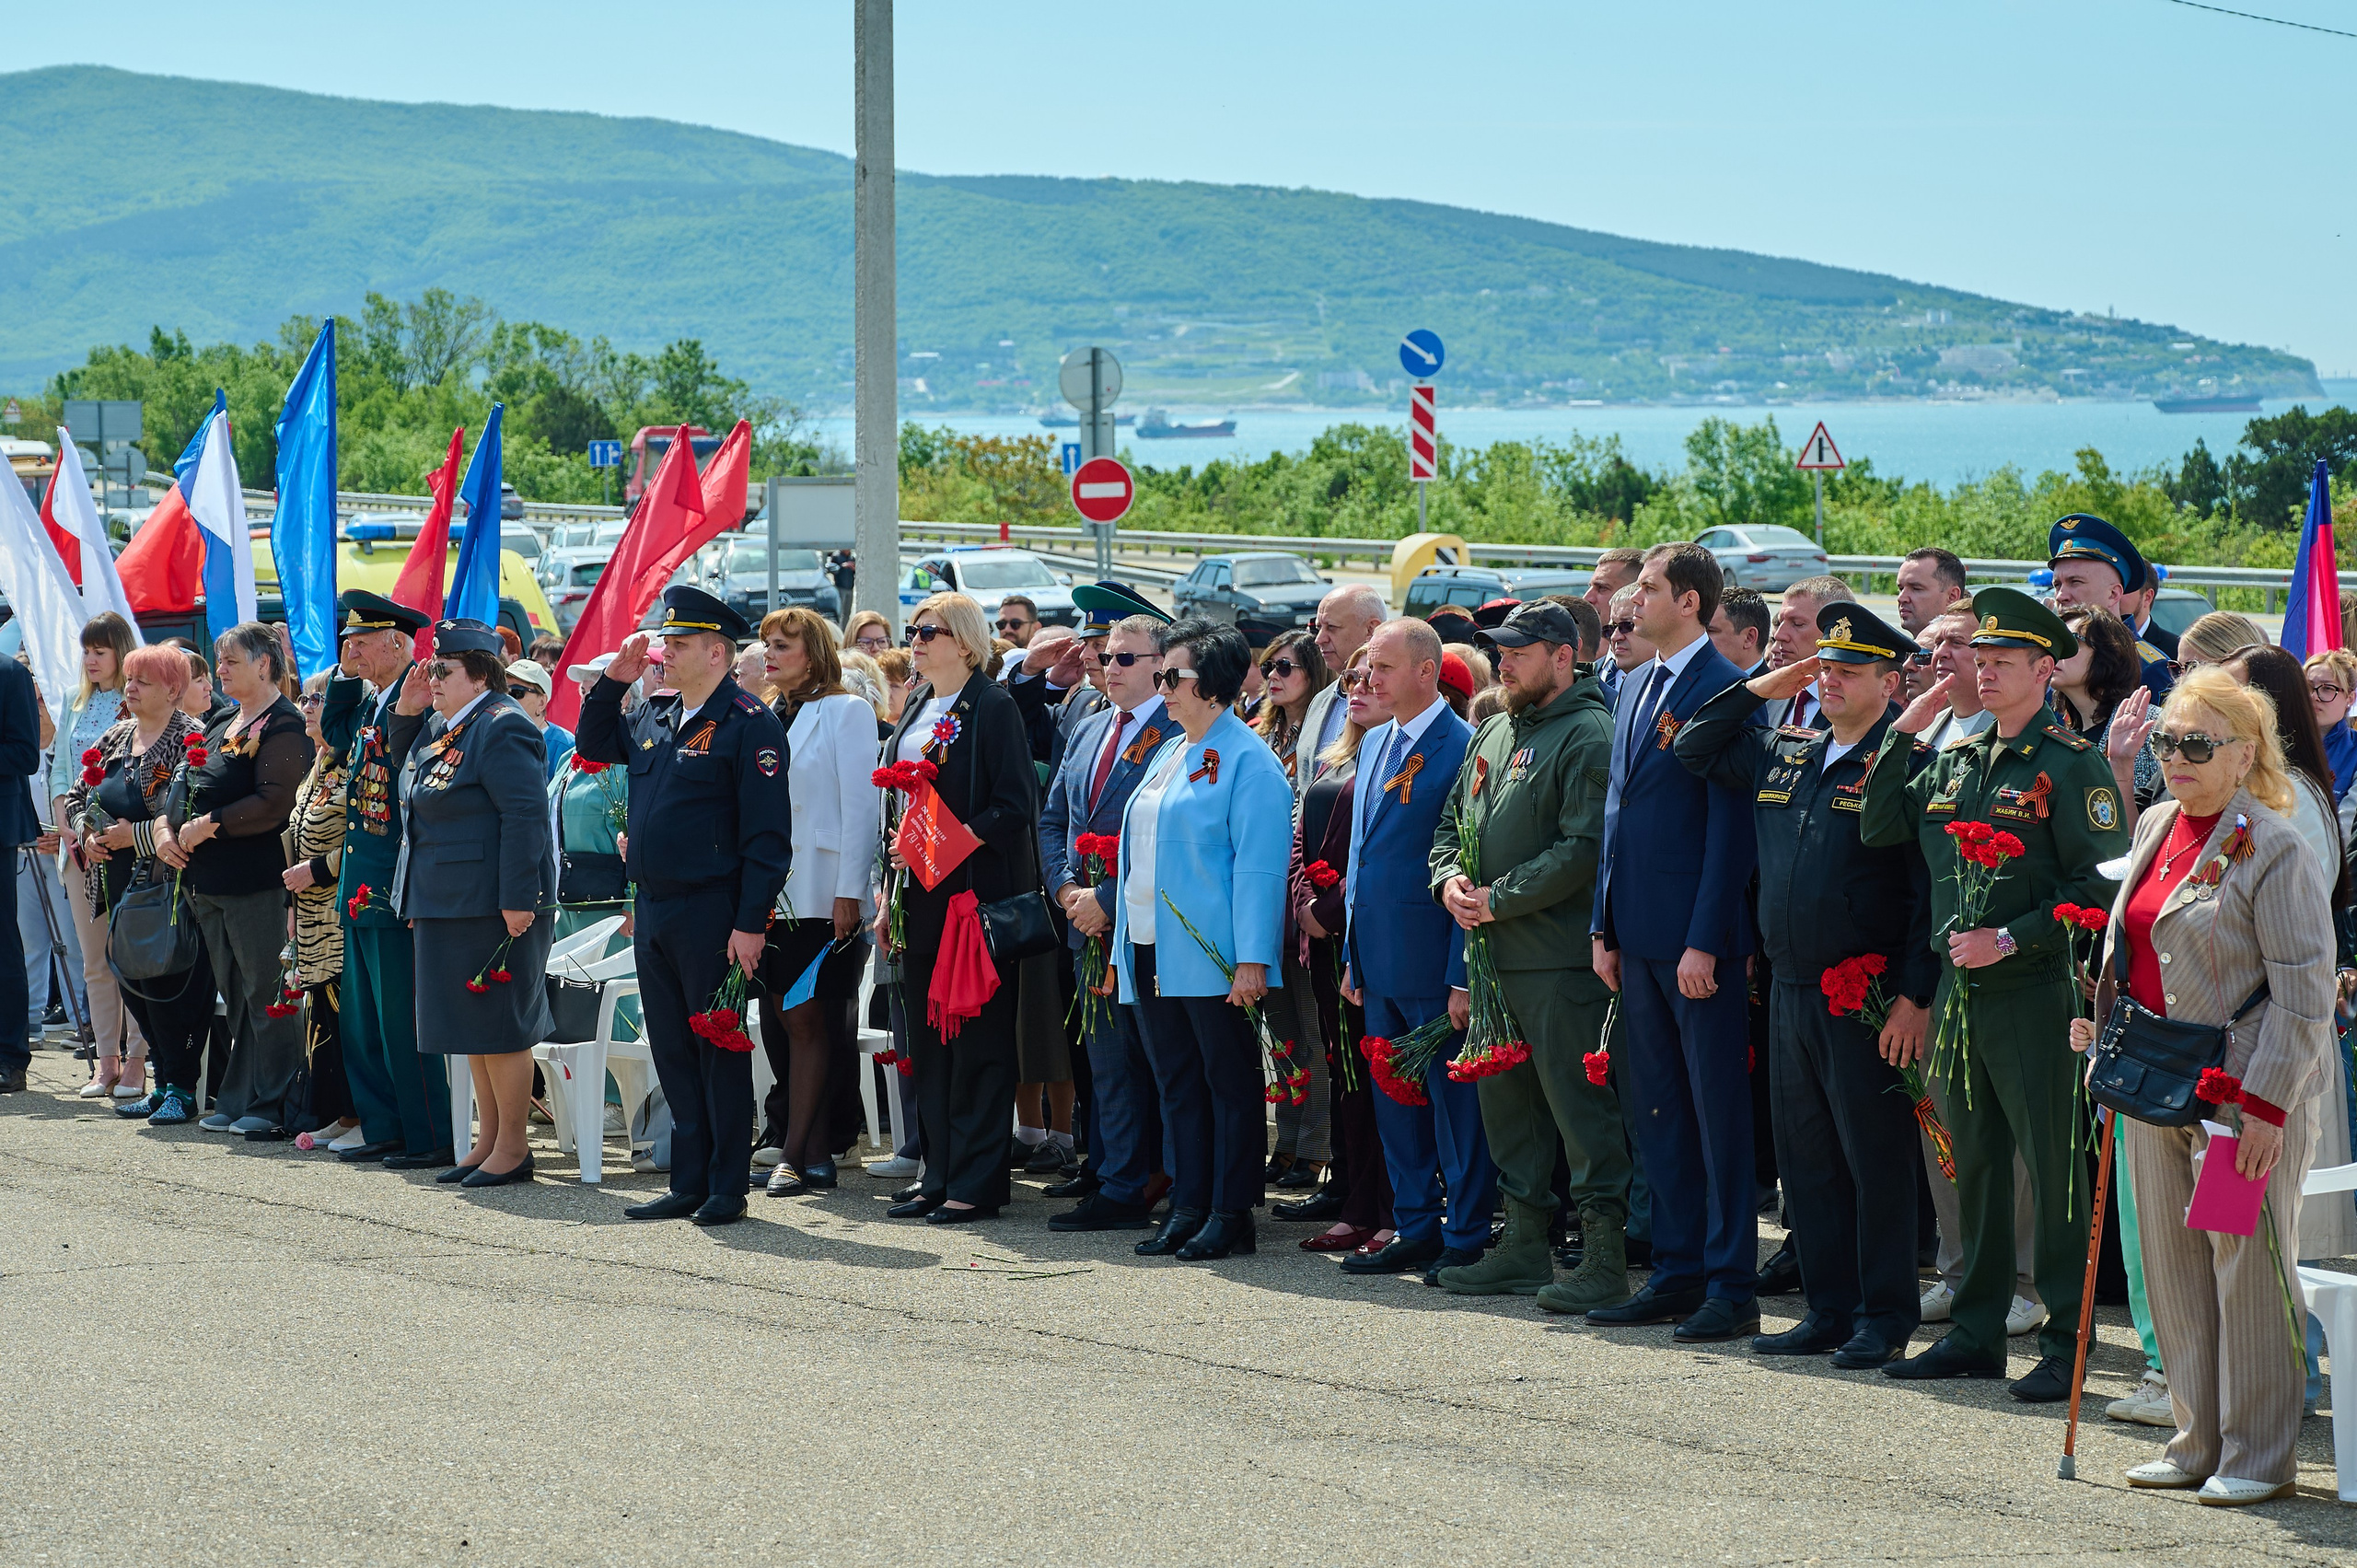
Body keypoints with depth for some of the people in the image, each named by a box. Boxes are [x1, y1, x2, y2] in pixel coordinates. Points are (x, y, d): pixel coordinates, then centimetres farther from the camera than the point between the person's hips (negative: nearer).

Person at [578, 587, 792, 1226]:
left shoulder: (748, 723, -11)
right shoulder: (654, 715, 12)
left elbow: (767, 834, -14)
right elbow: (593, 745, 29)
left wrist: (750, 923, -19)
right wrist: (614, 680, 12)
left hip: (712, 911, -8)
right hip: (653, 910, 8)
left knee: (720, 1051, 0)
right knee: (672, 1052, 11)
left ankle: (727, 1189, 6)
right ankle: (689, 1184, 18)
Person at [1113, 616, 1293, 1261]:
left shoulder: (1248, 762, -9)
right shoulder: (1168, 754, 17)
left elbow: (1258, 866, -15)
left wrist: (1252, 959, -20)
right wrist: (1124, 946, 18)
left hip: (1213, 959, -8)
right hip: (1151, 953, 8)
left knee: (1229, 1082, 0)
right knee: (1177, 1083, 10)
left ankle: (1231, 1216, 3)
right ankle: (1188, 1207, 15)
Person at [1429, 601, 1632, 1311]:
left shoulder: (1587, 735, -11)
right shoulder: (1495, 733, 17)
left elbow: (1585, 846, -19)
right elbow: (1453, 818, 22)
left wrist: (1501, 899, -16)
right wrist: (1450, 880, 1)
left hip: (1559, 954, -9)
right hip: (1495, 954, 9)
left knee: (1577, 1100, -7)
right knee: (1506, 1095, 13)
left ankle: (1604, 1258, -4)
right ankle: (1524, 1245, 22)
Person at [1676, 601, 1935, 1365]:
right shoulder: (1782, 754, 12)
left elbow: (1932, 893, -12)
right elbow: (1695, 749, 24)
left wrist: (1915, 996, -17)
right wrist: (1763, 687, 12)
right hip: (1791, 989, 7)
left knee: (1876, 1159, 0)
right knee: (1805, 1159, 11)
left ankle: (1887, 1318, 7)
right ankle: (1829, 1309, 19)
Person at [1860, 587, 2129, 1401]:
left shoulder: (2072, 766, -8)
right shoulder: (1953, 760, 14)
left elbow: (2099, 887, -13)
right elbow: (1879, 830, 12)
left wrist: (2010, 938, -18)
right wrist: (1902, 735, 7)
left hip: (2036, 992, -7)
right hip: (1959, 991, 7)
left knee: (2052, 1170, -3)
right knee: (1973, 1165, 13)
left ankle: (2064, 1347, 2)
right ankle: (1976, 1333, 21)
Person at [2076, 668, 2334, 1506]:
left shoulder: (2272, 849, -13)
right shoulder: (2156, 825, 10)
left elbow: (2304, 991, -15)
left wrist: (2267, 1104, -18)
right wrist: (2103, 1020, 12)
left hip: (2247, 1090, -8)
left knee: (2245, 1265, -2)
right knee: (2171, 1263, 11)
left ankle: (2259, 1458, 8)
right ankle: (2199, 1442, 21)